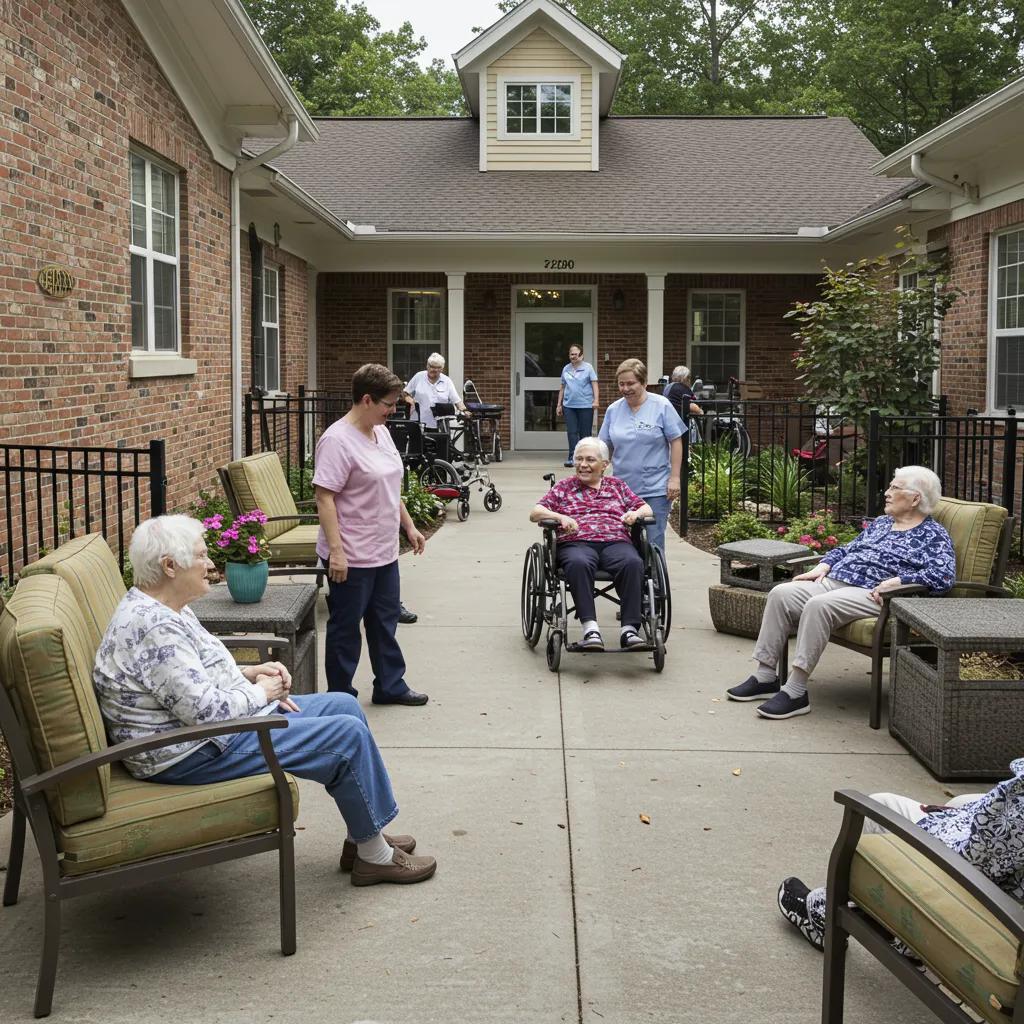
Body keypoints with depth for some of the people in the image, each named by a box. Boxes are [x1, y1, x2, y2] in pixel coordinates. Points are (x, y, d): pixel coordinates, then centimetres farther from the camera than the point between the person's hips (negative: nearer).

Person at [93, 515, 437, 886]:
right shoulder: (152, 628, -26)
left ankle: (363, 834, 19)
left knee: (344, 705, 11)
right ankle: (374, 855, 5)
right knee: (348, 734, -12)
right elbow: (207, 710, -28)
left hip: (220, 718, 11)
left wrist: (250, 672, 5)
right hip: (196, 754, -11)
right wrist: (261, 692, -11)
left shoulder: (163, 608, 8)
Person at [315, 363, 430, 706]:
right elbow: (324, 498, -22)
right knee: (346, 628, 4)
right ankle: (341, 698, 16)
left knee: (385, 622, 18)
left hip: (384, 552, 9)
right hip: (351, 557, -9)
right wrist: (336, 551, -26)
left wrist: (409, 526, 20)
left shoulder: (381, 432, 9)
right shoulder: (337, 440, -19)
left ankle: (390, 686, 31)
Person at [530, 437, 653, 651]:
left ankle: (630, 628, -38)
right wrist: (560, 517, -8)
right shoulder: (564, 487, 22)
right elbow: (535, 513, 12)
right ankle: (590, 627, -44)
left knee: (633, 562, -34)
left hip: (615, 542, 1)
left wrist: (636, 513, -1)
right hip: (576, 543, -1)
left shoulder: (617, 486, 27)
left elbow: (647, 509, 23)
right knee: (578, 564, -39)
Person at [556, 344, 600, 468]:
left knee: (585, 433, 3)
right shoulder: (566, 369, 11)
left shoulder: (588, 368, 0)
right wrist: (559, 404, 15)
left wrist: (595, 400, -17)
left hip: (585, 405, -3)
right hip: (569, 406, 3)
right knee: (572, 432, -3)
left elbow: (595, 384, -4)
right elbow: (562, 387, 17)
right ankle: (572, 457, -3)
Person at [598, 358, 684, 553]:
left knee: (654, 543, -4)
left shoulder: (662, 406, -2)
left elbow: (676, 442, -2)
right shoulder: (613, 410, 8)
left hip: (656, 490, -4)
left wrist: (674, 478, -7)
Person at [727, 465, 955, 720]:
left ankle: (796, 693, -32)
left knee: (818, 605, -35)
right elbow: (846, 550, 31)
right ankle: (765, 678, -13)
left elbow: (944, 575, -12)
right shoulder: (881, 523, 28)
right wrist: (822, 567, 11)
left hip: (873, 594, -8)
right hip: (833, 581, 8)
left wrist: (896, 582, -21)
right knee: (781, 594, -15)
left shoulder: (934, 535, 4)